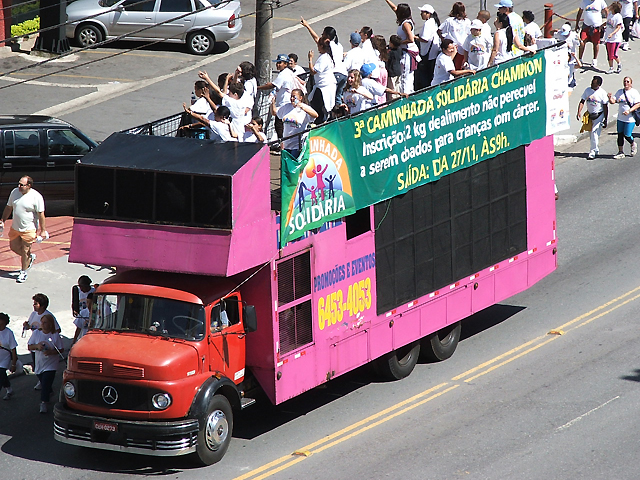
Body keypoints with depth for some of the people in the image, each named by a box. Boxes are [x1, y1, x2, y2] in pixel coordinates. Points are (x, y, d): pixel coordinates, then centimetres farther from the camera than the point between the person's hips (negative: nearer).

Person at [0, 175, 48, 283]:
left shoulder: (36, 197, -16)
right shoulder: (14, 192, 0)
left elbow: (41, 214, -13)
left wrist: (43, 230, -13)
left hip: (29, 229, -6)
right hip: (15, 228, 6)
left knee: (25, 251, 1)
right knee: (14, 247, 14)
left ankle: (23, 272, 21)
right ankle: (30, 258, 40)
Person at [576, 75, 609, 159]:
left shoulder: (602, 93, -13)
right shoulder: (587, 90, -3)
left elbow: (605, 107, -9)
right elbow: (582, 101, -1)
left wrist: (605, 120, -9)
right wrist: (579, 112, -16)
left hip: (599, 115, -5)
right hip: (590, 114, 5)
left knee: (594, 132, -14)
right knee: (592, 134, 13)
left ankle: (593, 152, -8)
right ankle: (596, 149, 30)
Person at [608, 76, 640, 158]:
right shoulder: (620, 92, 8)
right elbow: (613, 101, 4)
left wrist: (629, 111, -24)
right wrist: (610, 98, -20)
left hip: (630, 119, -5)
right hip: (620, 118, 5)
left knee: (627, 135, -5)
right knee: (620, 135, 6)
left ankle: (633, 145, 27)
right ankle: (620, 152, 16)